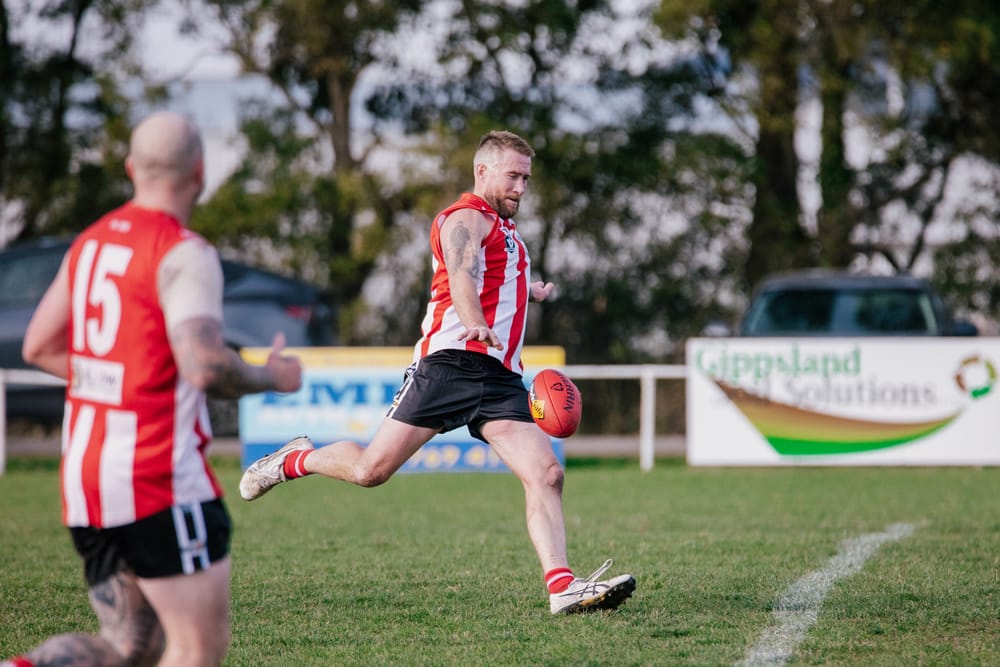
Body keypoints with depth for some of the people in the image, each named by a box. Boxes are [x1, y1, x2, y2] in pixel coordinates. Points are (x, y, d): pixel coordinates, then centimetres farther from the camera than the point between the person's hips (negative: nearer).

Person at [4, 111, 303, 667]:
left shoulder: (92, 242, 11)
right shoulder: (185, 254, -13)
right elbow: (205, 366, -25)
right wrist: (272, 377, -6)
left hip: (85, 474, 8)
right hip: (160, 478, -8)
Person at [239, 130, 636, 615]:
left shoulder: (502, 228, 26)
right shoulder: (466, 219, -3)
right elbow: (460, 273, -26)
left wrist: (528, 290, 53)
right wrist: (474, 322, -44)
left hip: (499, 377, 8)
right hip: (450, 361, -8)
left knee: (545, 475, -10)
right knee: (371, 470, -7)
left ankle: (562, 587, -16)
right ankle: (296, 460, 22)